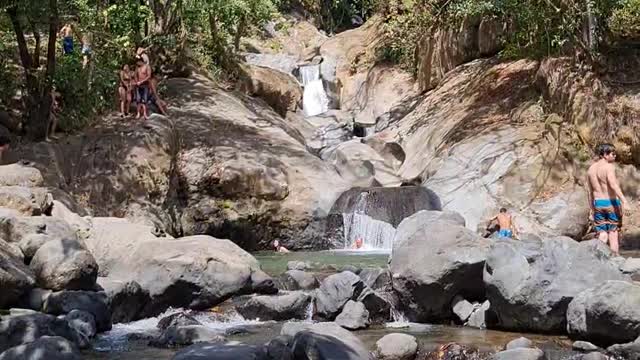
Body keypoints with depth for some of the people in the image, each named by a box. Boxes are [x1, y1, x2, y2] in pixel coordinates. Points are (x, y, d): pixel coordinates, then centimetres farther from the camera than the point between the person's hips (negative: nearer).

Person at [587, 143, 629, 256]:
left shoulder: (590, 169, 10)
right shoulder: (609, 167, -12)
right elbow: (613, 185, -28)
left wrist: (592, 210, 20)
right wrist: (624, 200, -35)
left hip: (598, 203, 5)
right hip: (611, 203, -5)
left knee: (602, 235, 8)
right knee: (613, 234, 4)